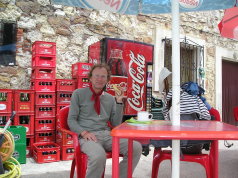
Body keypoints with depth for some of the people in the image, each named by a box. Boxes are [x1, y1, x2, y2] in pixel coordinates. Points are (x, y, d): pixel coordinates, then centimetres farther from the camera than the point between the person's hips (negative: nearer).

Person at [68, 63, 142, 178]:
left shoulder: (110, 99, 15)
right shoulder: (78, 94, 7)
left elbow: (116, 124, 13)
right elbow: (71, 120, 3)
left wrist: (119, 102, 3)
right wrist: (84, 132, -15)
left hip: (106, 135, 4)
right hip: (87, 136, -4)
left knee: (136, 148, -21)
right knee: (99, 156, -38)